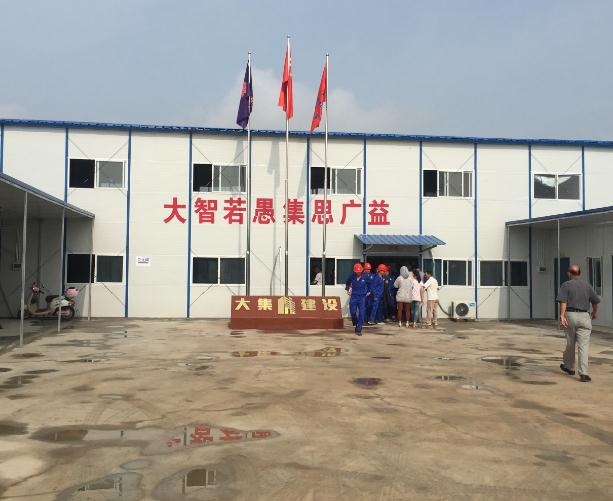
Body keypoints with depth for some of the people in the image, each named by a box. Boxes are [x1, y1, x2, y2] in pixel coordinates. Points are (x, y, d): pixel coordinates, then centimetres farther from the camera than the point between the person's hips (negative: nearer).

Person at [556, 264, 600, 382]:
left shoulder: (566, 285, 0)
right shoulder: (587, 285, 10)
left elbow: (563, 301, -14)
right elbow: (595, 301, 12)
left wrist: (562, 316, -21)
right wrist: (594, 313, 30)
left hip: (570, 315, -1)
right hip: (584, 316, 1)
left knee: (570, 343, 16)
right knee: (583, 345, -3)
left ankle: (569, 367, 34)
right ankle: (583, 374, -11)